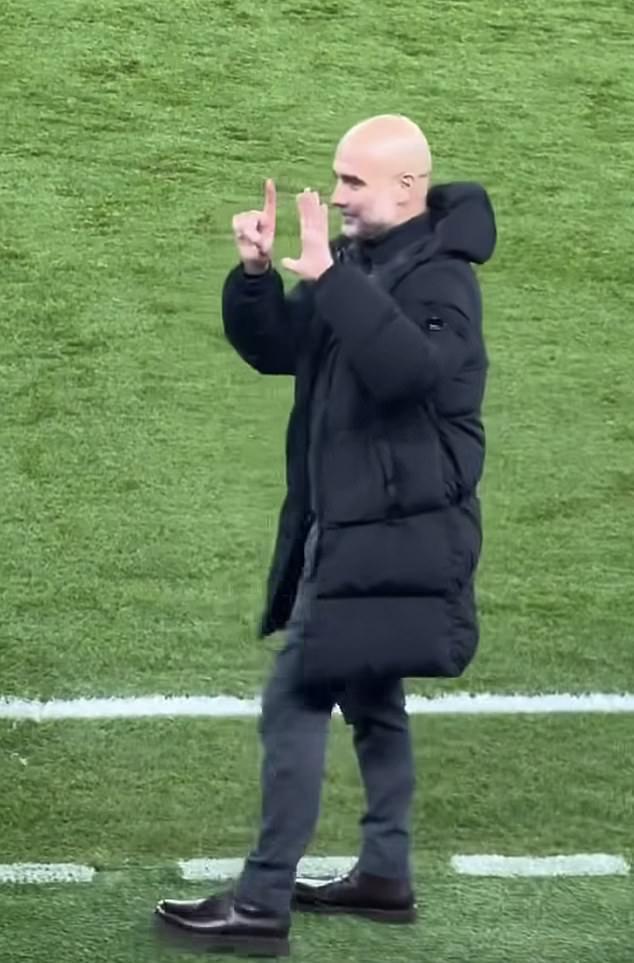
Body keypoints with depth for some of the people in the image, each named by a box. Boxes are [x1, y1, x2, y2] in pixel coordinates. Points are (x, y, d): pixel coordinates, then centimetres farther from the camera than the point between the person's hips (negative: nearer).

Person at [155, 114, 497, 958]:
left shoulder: (439, 277, -18)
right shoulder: (360, 262, 9)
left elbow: (407, 369, -37)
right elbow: (274, 348, 9)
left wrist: (327, 278, -39)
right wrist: (256, 274, -9)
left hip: (393, 534, -10)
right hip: (354, 525, 10)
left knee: (295, 705, -9)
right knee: (369, 701, 19)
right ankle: (386, 876, 31)